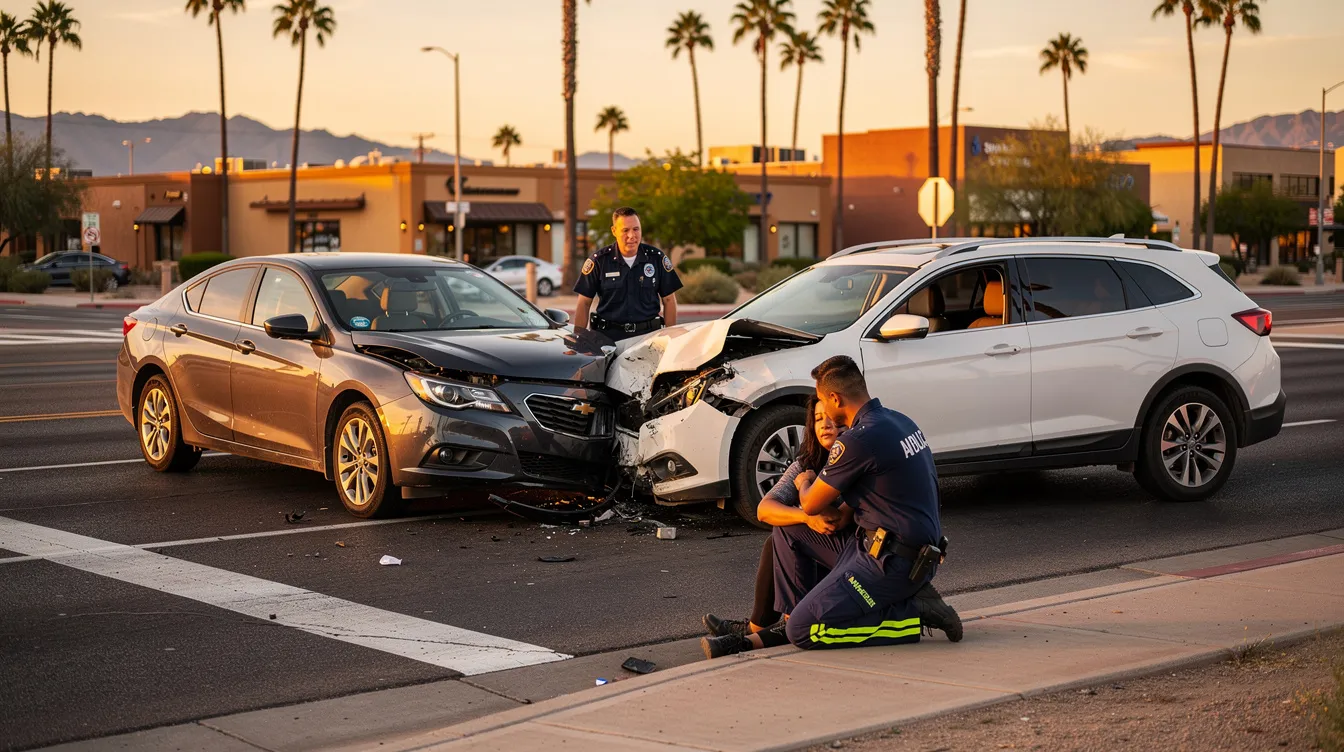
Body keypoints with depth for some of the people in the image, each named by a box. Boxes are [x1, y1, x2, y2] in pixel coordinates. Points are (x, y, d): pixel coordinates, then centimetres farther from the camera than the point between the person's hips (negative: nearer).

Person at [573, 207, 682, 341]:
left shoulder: (656, 258, 6)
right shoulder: (599, 261, 2)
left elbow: (669, 300, 11)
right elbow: (584, 303, 5)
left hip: (648, 334, 1)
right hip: (609, 335, -1)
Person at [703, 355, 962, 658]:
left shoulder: (859, 440, -20)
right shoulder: (898, 421, 8)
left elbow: (811, 505, -6)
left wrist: (804, 484, 16)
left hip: (893, 563, -10)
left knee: (803, 631, -13)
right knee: (788, 529, 13)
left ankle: (914, 613, -7)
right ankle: (787, 623, 14)